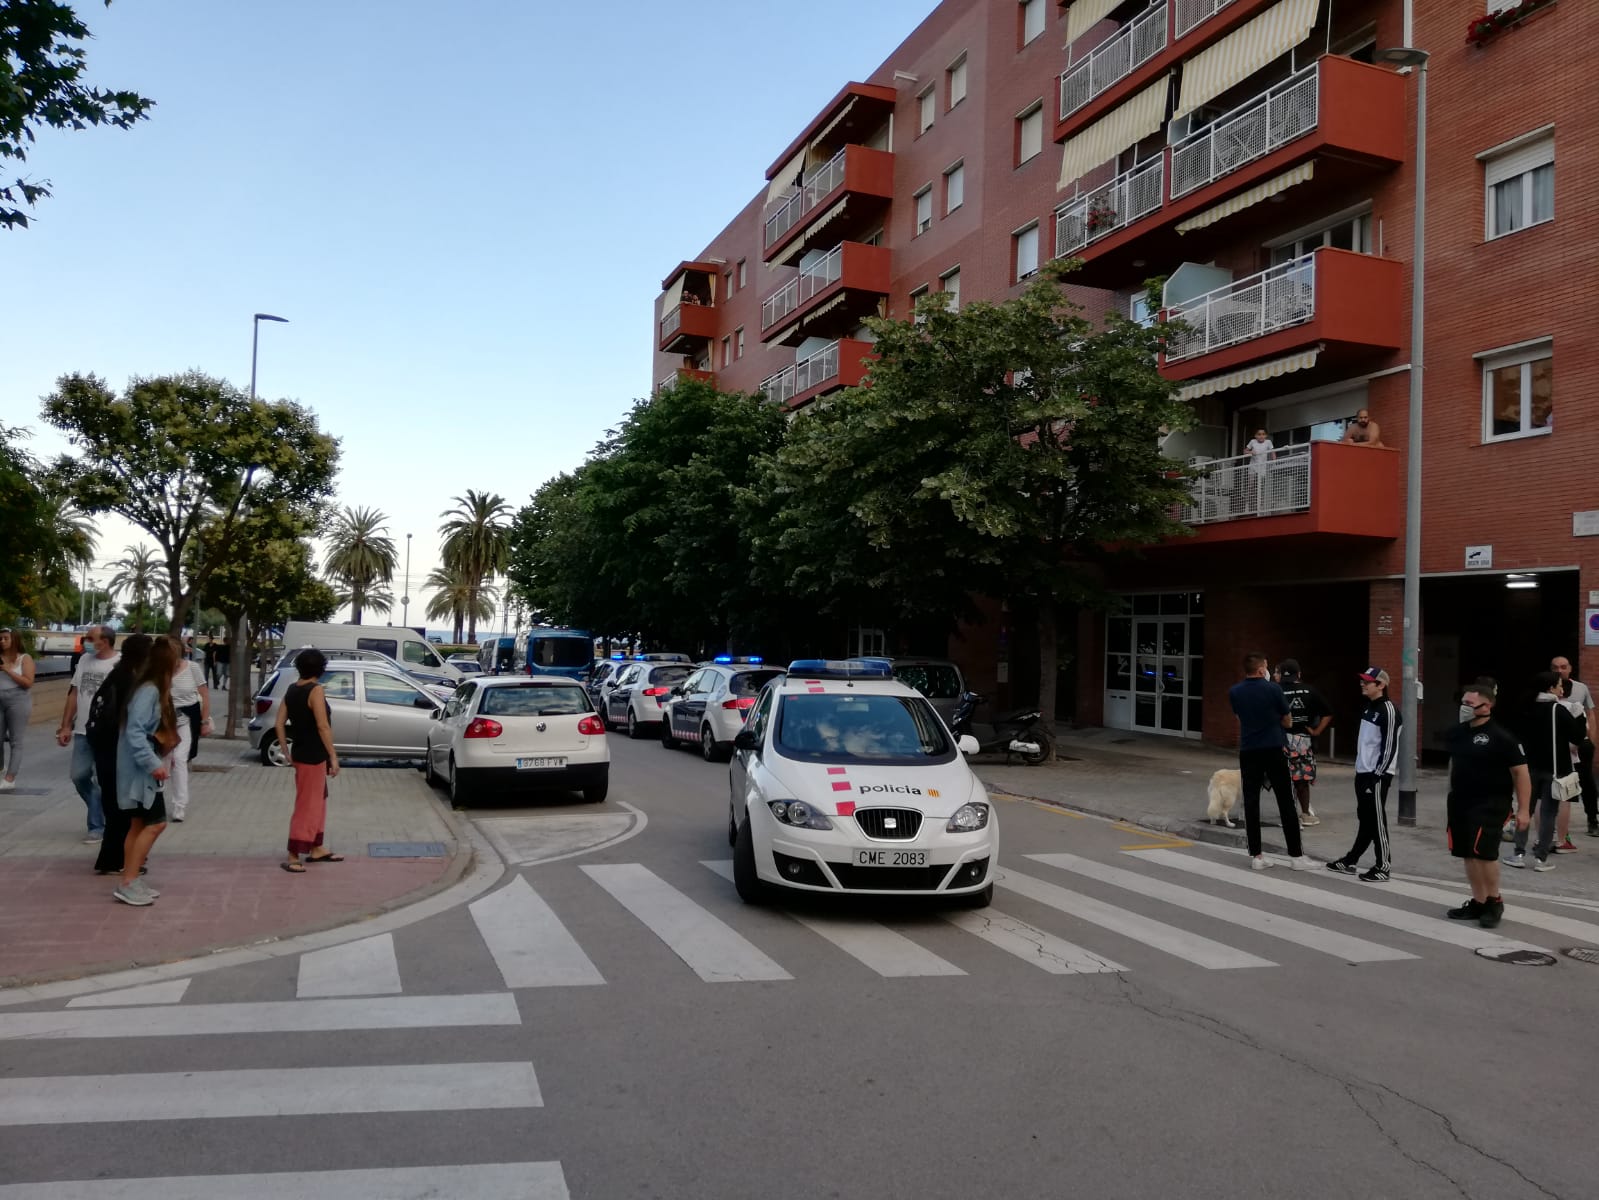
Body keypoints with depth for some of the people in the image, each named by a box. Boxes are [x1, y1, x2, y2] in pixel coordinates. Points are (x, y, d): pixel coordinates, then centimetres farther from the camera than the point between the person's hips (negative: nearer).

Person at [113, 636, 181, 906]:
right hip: (141, 770, -10)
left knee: (140, 825, 12)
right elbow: (134, 731, -25)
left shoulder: (157, 689, 10)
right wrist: (153, 763, -26)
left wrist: (161, 761, 11)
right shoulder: (149, 691, -19)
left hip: (147, 770, 10)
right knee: (155, 823, -10)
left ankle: (130, 882, 17)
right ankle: (128, 884, -5)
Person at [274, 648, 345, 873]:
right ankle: (293, 857, 0)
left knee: (318, 802, 19)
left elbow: (280, 723, 8)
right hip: (313, 756, -8)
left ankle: (316, 849, 28)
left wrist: (287, 752, 15)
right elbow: (322, 726, -21)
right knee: (307, 805, -3)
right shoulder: (315, 690, -16)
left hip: (300, 753, 8)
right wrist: (333, 756, -16)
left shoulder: (291, 690, 7)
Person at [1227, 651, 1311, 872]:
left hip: (1248, 752, 3)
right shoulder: (1273, 689, -8)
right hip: (1274, 750, -2)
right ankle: (1295, 855, 6)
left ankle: (1256, 855, 4)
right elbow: (1287, 721, 3)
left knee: (1251, 803, 5)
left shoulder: (1235, 693, 2)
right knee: (1286, 802, 4)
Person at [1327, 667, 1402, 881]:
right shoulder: (1370, 707, 14)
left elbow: (1389, 746, -18)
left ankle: (1383, 867, 3)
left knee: (1377, 820, -4)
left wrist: (1378, 774, -19)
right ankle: (1350, 861, 20)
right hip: (1363, 772, 9)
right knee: (1365, 818, 15)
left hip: (1377, 775, -9)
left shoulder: (1388, 710, -14)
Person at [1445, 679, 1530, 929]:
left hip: (1490, 802, -7)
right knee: (1468, 854, 10)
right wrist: (1452, 793, 21)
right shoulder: (1457, 733, 7)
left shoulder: (1501, 736, -13)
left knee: (1483, 851, -14)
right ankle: (1478, 902, 21)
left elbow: (1520, 772, -12)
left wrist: (1523, 809, -14)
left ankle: (1495, 901, 6)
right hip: (1461, 801, 7)